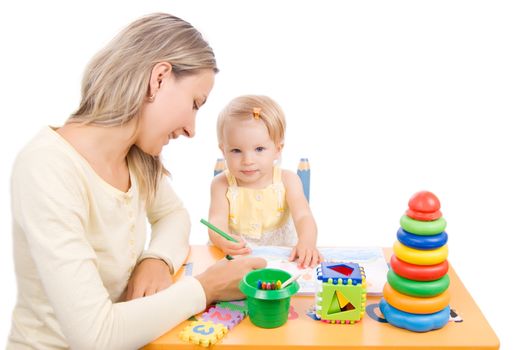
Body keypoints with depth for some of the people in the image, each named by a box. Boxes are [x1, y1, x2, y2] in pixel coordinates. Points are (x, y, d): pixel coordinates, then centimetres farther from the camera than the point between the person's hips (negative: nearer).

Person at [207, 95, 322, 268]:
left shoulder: (287, 181, -2)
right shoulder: (222, 184, -2)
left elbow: (303, 217, -13)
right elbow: (217, 221, -14)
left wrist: (306, 243, -37)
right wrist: (222, 240, -39)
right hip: (234, 258, 0)